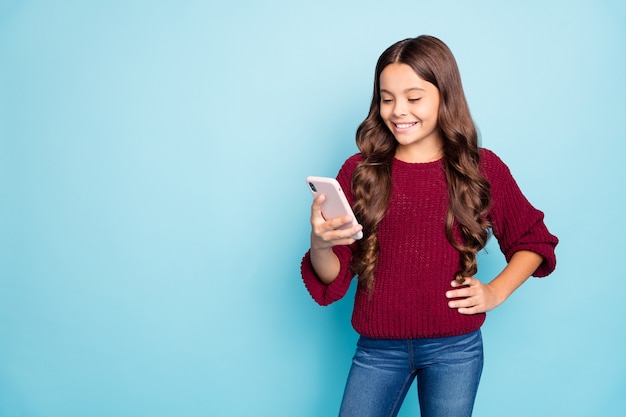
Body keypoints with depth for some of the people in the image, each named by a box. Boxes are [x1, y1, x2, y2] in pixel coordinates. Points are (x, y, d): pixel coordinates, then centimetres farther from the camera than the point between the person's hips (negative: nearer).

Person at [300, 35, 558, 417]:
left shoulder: (483, 169, -2)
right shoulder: (359, 171, -2)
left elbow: (533, 241, 12)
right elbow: (332, 282, -5)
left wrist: (496, 292, -3)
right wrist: (320, 245, -26)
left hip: (455, 349, 0)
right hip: (378, 348, 1)